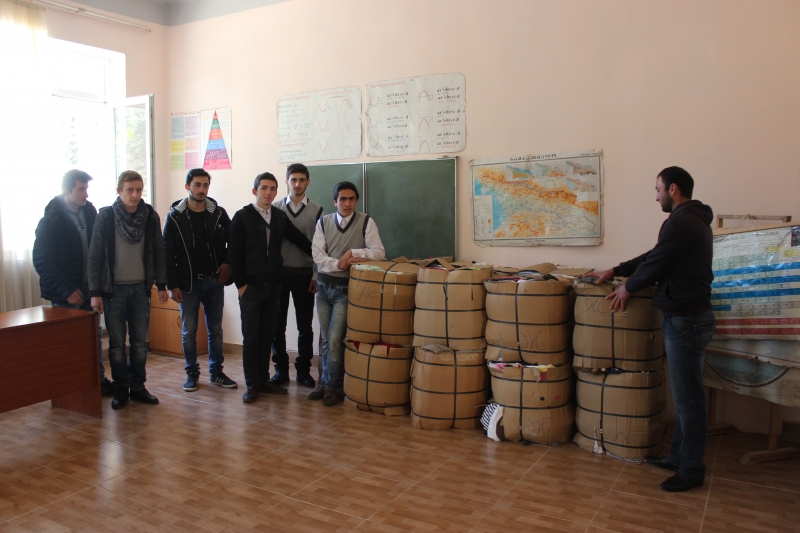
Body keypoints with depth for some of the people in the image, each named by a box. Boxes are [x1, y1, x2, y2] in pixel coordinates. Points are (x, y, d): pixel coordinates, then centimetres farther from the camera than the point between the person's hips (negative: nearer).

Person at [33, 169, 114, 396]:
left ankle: (99, 380, 22)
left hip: (88, 288, 5)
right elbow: (41, 260, -12)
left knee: (95, 336, 11)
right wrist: (66, 290, -15)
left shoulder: (90, 212, 4)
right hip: (66, 294, -5)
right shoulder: (51, 220, -11)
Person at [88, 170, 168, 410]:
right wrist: (95, 292, -9)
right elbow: (95, 255, -6)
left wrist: (161, 285, 5)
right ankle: (121, 388, 17)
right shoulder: (105, 216, -7)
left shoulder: (150, 215, 0)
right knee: (117, 343, 5)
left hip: (140, 287, 2)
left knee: (140, 342, 8)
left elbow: (159, 251, 7)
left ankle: (138, 386, 19)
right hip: (114, 288, -2)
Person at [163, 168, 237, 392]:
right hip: (188, 282, -2)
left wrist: (228, 263, -4)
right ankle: (192, 373, 20)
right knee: (189, 330, 6)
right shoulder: (175, 217, -4)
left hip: (214, 281, 2)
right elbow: (168, 253, -5)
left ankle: (216, 372, 21)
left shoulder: (218, 214, 0)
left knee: (215, 329, 9)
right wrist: (172, 285, -9)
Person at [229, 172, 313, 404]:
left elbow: (300, 240, 12)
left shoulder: (280, 216, 8)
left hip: (273, 285, 4)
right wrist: (240, 284, -9)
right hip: (251, 286, -4)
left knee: (267, 336, 9)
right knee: (251, 337, 2)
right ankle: (252, 384, 11)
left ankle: (263, 380, 20)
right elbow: (235, 253, -7)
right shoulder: (242, 217, -5)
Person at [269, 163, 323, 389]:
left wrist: (316, 276, -3)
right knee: (277, 324, 5)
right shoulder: (275, 208, 3)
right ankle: (281, 369, 17)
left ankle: (303, 370, 18)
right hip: (278, 272, 1)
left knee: (305, 325, 6)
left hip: (304, 274, 0)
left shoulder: (316, 210, 2)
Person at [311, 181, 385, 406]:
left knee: (335, 339, -8)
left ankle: (331, 386, 9)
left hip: (346, 288, -3)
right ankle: (326, 382, 25)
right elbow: (317, 254, -4)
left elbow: (378, 252, -9)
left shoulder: (366, 222, -3)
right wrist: (338, 264, -20)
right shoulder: (323, 222, 5)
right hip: (324, 285, 4)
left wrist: (352, 252, -18)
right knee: (325, 339, 11)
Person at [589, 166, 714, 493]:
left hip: (686, 319, -11)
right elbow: (655, 257, 21)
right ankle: (679, 457, 26)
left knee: (687, 396, -2)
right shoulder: (694, 220, 16)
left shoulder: (680, 223, -18)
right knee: (685, 394, 16)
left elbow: (656, 265, -15)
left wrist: (628, 287, 2)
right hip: (688, 316, 11)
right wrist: (615, 271, 21)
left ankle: (691, 470, 9)